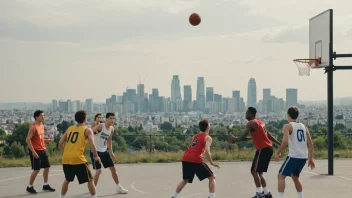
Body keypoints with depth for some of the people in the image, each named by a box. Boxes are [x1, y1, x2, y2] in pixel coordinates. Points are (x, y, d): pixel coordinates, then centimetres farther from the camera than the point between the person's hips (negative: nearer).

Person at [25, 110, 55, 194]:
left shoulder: (42, 126, 12)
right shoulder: (33, 127, -15)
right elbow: (28, 140, -20)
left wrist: (47, 140, 3)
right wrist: (33, 151, -24)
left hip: (43, 150, 9)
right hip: (35, 151, -9)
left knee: (47, 167, 11)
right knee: (36, 169, -7)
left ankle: (45, 185, 23)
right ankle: (29, 187, 7)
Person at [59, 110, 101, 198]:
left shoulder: (69, 128, 18)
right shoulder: (87, 130, 3)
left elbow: (60, 143, 16)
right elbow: (92, 144, -10)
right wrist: (96, 156, 2)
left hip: (66, 159, 5)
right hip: (78, 159, -5)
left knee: (67, 180, 27)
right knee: (90, 180, 6)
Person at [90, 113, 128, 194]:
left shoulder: (112, 129, 3)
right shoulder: (100, 126, -19)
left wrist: (111, 153, 19)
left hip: (104, 151, 7)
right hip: (95, 151, -7)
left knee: (113, 169, 7)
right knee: (99, 171, -11)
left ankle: (119, 187, 18)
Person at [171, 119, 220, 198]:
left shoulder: (195, 136, 25)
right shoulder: (208, 137, 4)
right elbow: (207, 151, -12)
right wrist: (211, 162, -7)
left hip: (186, 159, 7)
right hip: (196, 160, -7)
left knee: (185, 180, 27)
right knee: (212, 177, 7)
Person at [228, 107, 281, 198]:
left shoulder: (250, 123, -9)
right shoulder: (260, 122, 19)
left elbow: (243, 137, -13)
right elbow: (268, 135, 21)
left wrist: (234, 139, 5)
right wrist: (280, 144, 26)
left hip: (263, 149, -9)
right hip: (268, 148, 9)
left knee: (254, 171, -5)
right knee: (259, 172, 16)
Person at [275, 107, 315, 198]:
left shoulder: (288, 126, -3)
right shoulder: (303, 126, 16)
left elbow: (285, 142, -18)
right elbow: (310, 144, 14)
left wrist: (278, 153, -7)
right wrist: (310, 159, 19)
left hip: (294, 156, -7)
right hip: (304, 157, 7)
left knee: (281, 176, 0)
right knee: (295, 177, 24)